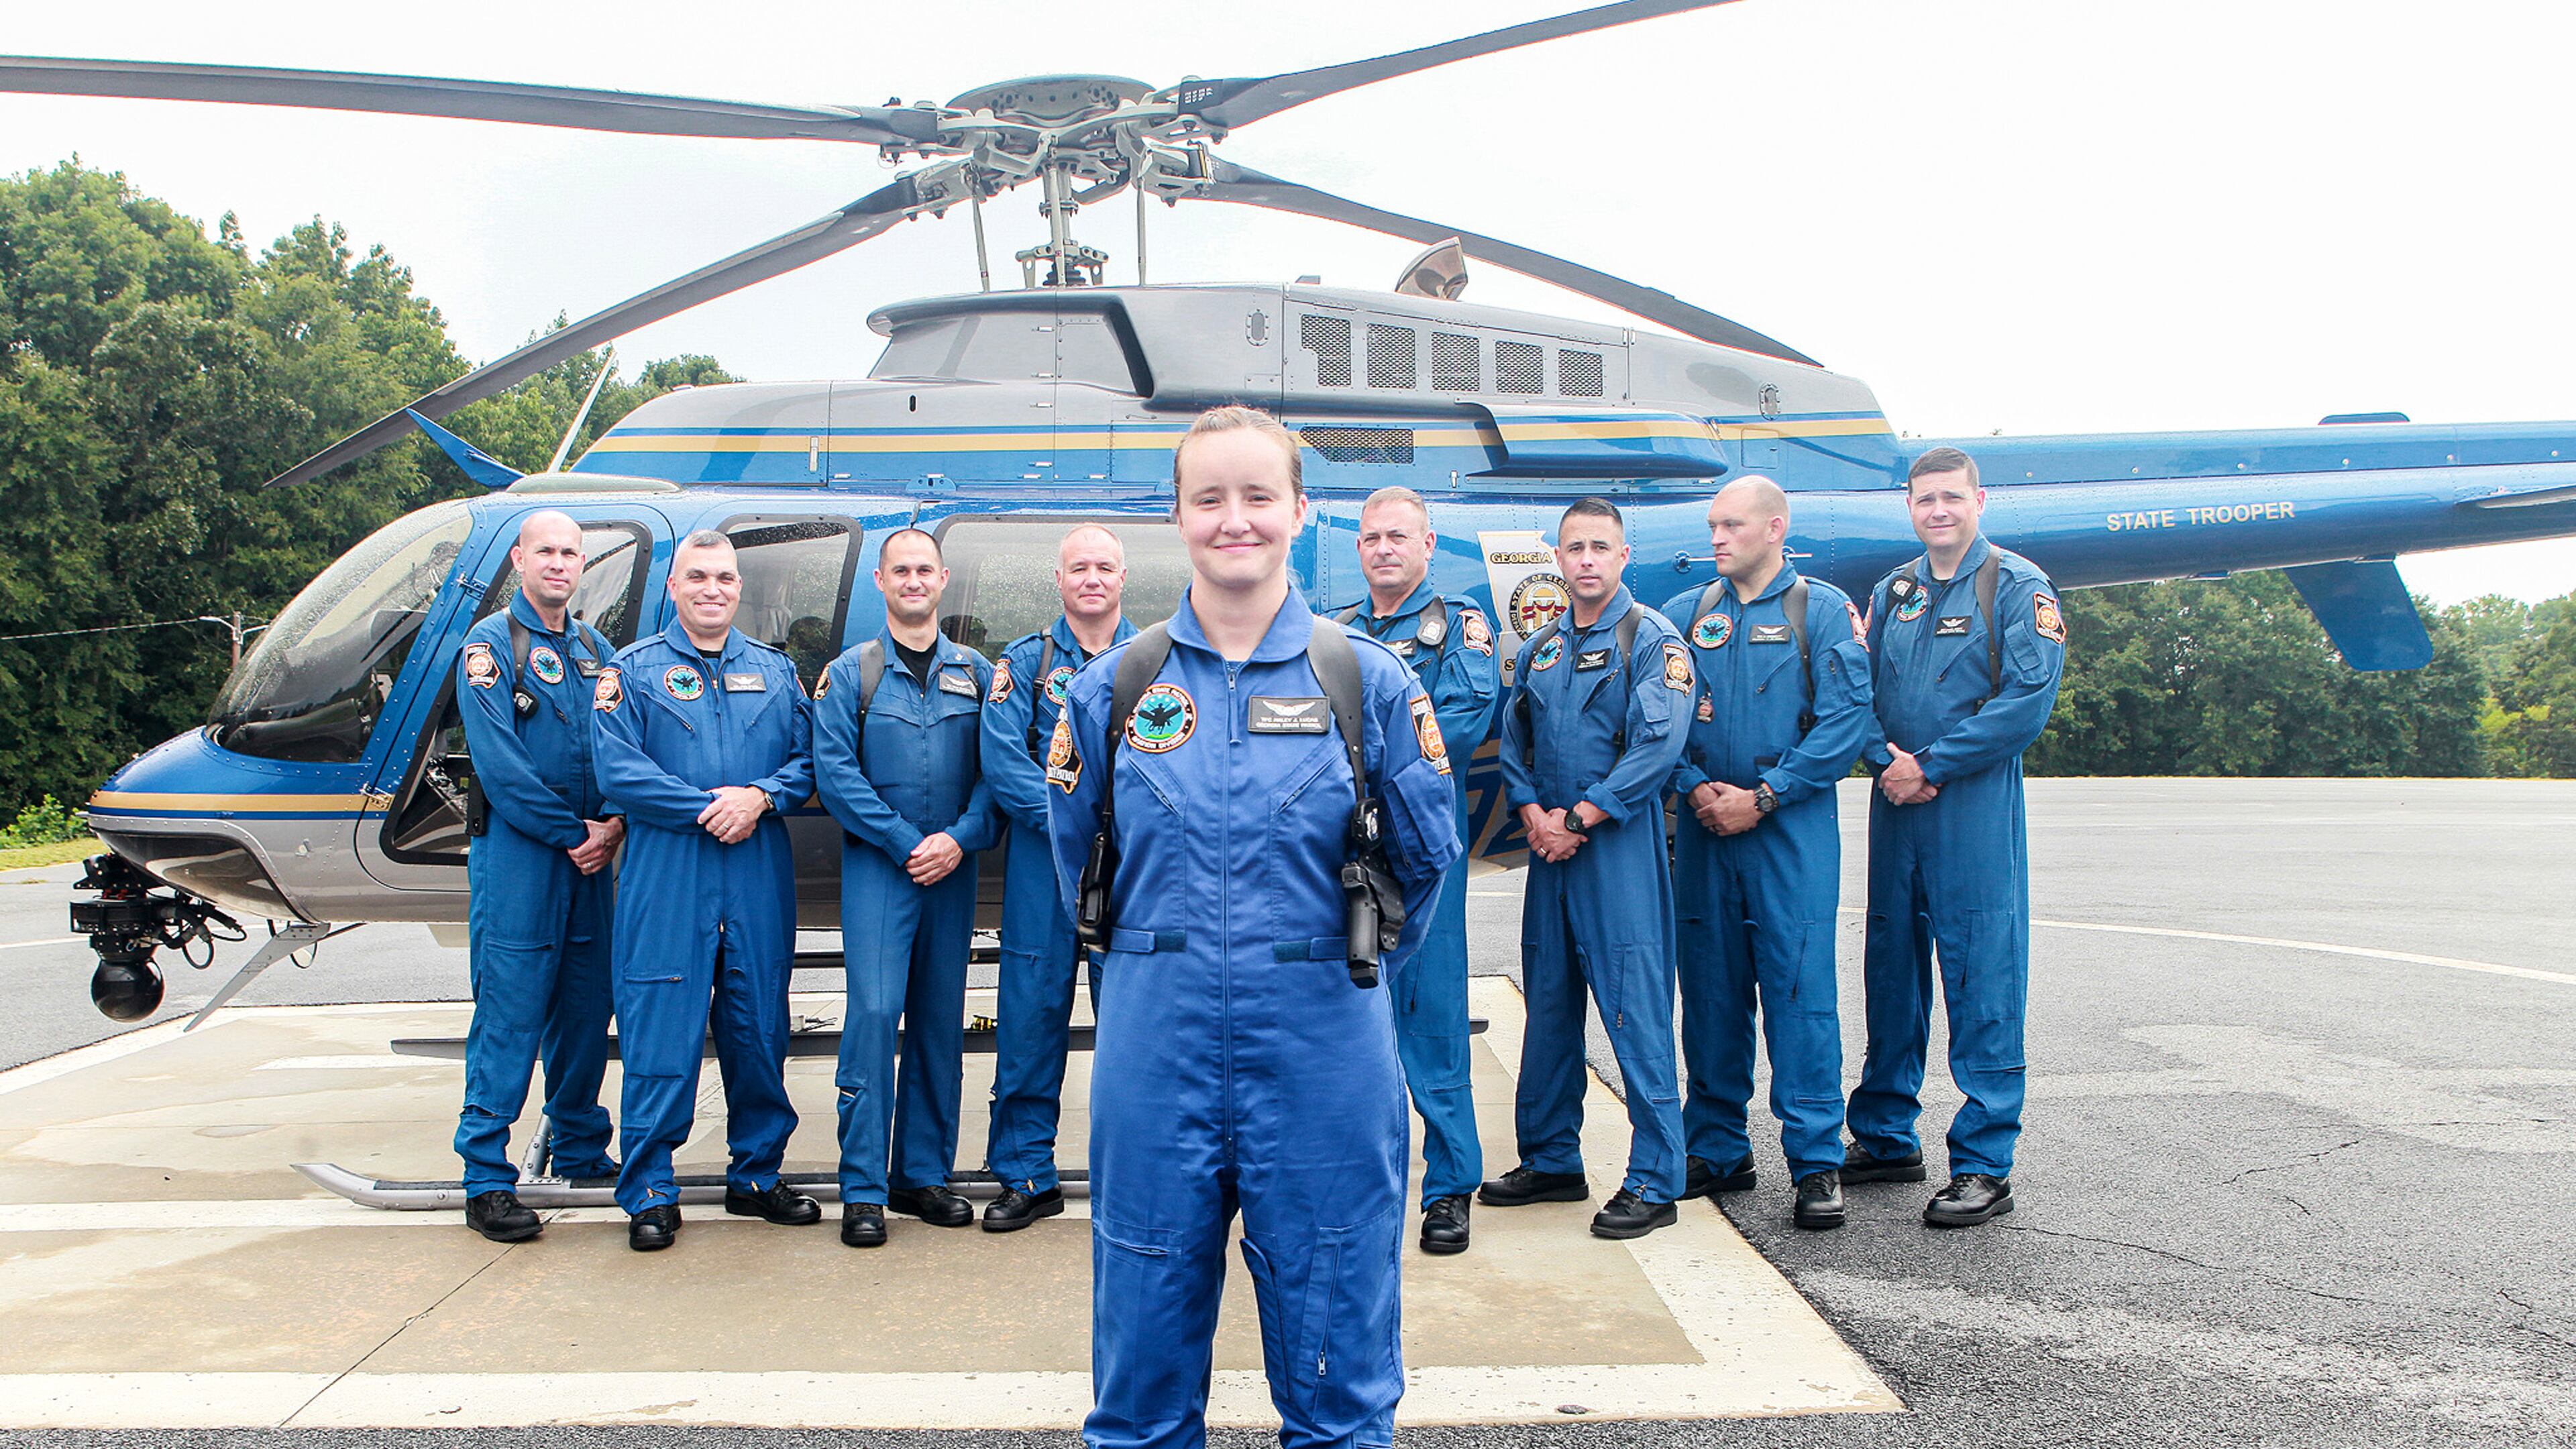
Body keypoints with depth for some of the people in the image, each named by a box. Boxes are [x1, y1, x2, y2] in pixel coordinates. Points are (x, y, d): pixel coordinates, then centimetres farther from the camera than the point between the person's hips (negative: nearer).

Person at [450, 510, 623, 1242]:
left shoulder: (594, 649, 15)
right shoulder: (490, 646, -4)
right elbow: (500, 765, -13)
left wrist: (612, 826, -6)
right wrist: (572, 833, -12)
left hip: (590, 857, 6)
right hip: (516, 855, -6)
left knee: (584, 1012, 13)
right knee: (508, 1016, -6)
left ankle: (581, 1152, 26)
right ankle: (487, 1181, -1)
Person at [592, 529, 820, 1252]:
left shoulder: (775, 671, 15)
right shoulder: (634, 670, 4)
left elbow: (809, 758, 9)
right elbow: (617, 771, -7)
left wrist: (761, 797, -11)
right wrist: (710, 807, -13)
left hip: (761, 880, 3)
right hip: (666, 879, -3)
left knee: (759, 1028, 9)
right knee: (661, 1033, -3)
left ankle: (757, 1175, 22)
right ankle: (649, 1193, 6)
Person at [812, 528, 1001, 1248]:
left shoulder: (977, 674, 10)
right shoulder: (849, 674, 4)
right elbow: (835, 771, -4)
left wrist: (959, 838, -11)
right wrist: (904, 842, -12)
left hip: (954, 867, 3)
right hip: (877, 865, -3)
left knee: (941, 1019, 6)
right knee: (874, 1012, -10)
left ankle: (923, 1174, 16)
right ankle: (863, 1189, -5)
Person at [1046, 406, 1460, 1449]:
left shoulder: (1370, 682, 0)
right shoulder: (1113, 686, 3)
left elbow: (1423, 862, 6)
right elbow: (1078, 859, 13)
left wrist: (1345, 968, 6)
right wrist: (1166, 970, 12)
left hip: (1323, 1050, -1)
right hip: (1155, 1046, 1)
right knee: (1143, 1360, 12)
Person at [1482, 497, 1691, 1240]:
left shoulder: (1652, 640, -4)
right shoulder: (1539, 649, 15)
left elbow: (1658, 747, -14)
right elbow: (1513, 743, 15)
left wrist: (1578, 820, -15)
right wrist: (1534, 814, -4)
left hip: (1620, 845, -6)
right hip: (1550, 847, 7)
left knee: (1636, 1010, -6)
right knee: (1549, 1005, 12)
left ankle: (1654, 1182, 1)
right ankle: (1551, 1161, 24)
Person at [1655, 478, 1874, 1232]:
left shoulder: (1824, 610, 1)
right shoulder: (1685, 615, 11)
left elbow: (1845, 722, -7)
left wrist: (1763, 797, -12)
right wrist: (1695, 788, -8)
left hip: (1792, 829, -4)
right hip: (1703, 830, 4)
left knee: (1800, 986, -5)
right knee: (1709, 986, 8)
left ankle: (1817, 1162, 2)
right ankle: (1717, 1150, 19)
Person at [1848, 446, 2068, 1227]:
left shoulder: (2018, 587, -3)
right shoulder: (1893, 593, 14)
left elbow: (2026, 701, -12)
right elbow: (1859, 693, 13)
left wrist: (1930, 766, -14)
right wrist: (1887, 759, -7)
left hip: (1975, 808, -6)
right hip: (1896, 806, 6)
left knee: (1982, 979, -4)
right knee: (1890, 969, 12)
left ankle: (1984, 1166, 2)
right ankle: (1886, 1138, 24)